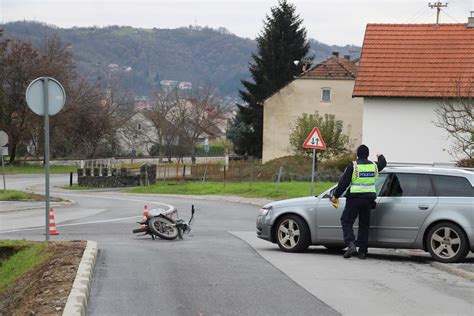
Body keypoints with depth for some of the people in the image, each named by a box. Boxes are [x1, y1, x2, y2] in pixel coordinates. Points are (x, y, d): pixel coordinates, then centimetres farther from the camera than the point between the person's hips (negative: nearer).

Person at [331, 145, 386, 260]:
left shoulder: (353, 166, -8)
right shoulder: (374, 165, 6)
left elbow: (344, 182, -8)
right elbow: (383, 163, 31)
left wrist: (336, 196, 3)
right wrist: (381, 157, 54)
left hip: (354, 198, -4)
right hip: (368, 198, 4)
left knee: (346, 221, 3)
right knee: (364, 225, 11)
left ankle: (351, 244, -17)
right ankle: (362, 251, 11)